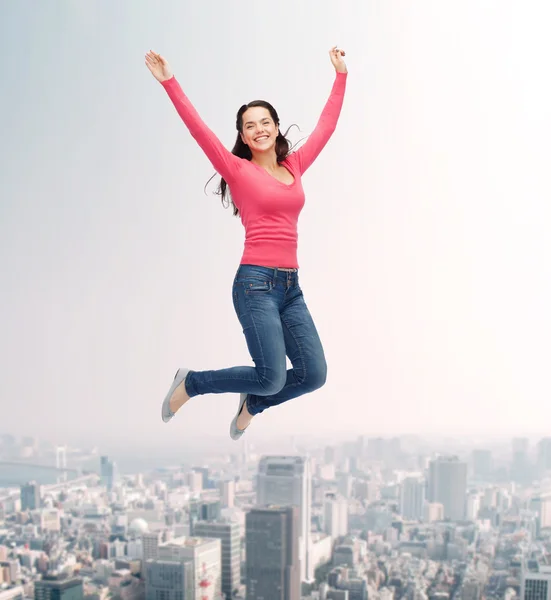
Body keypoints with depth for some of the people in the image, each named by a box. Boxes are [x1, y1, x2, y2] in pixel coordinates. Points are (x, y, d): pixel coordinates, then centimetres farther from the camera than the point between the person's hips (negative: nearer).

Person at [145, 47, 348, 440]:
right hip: (256, 283, -6)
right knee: (272, 377, -13)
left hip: (291, 286, 6)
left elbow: (327, 124, 23)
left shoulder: (295, 166, 15)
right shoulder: (238, 170, 1)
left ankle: (252, 404, 27)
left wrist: (341, 75, 28)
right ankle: (190, 383, 11)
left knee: (314, 374, -2)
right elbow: (199, 129, -7)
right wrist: (169, 82, -13)